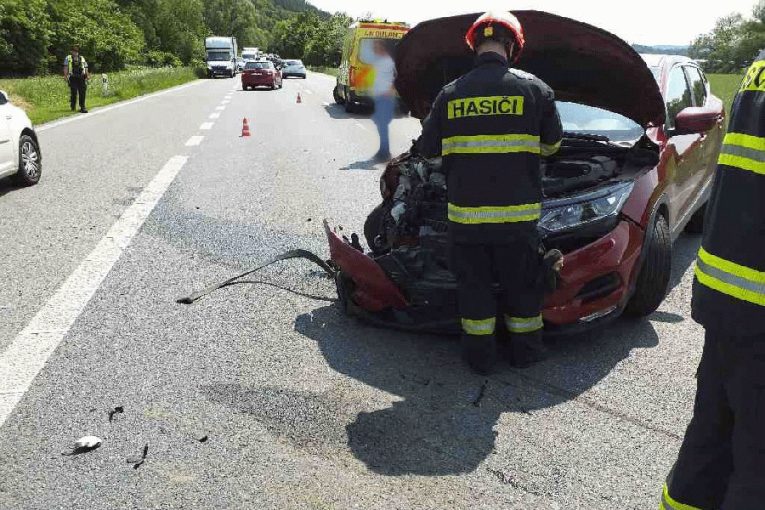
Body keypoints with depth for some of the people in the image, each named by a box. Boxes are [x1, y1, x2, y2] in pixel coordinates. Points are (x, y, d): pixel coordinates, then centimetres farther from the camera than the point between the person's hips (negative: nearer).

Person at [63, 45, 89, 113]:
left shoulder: (82, 58, 20)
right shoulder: (68, 58, 13)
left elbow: (85, 68, 17)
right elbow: (65, 68, 4)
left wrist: (87, 76, 3)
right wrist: (65, 76, -9)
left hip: (81, 78, 2)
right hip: (73, 78, -2)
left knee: (82, 93, -4)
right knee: (73, 93, -5)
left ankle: (82, 107, -2)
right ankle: (72, 107, 9)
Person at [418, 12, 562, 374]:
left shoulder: (451, 94, 0)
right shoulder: (534, 89, -3)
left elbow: (428, 149, 8)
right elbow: (552, 144, 9)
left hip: (465, 213, 1)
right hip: (517, 213, -1)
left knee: (474, 285, 12)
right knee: (522, 283, 14)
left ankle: (480, 354, 21)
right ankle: (524, 349, 27)